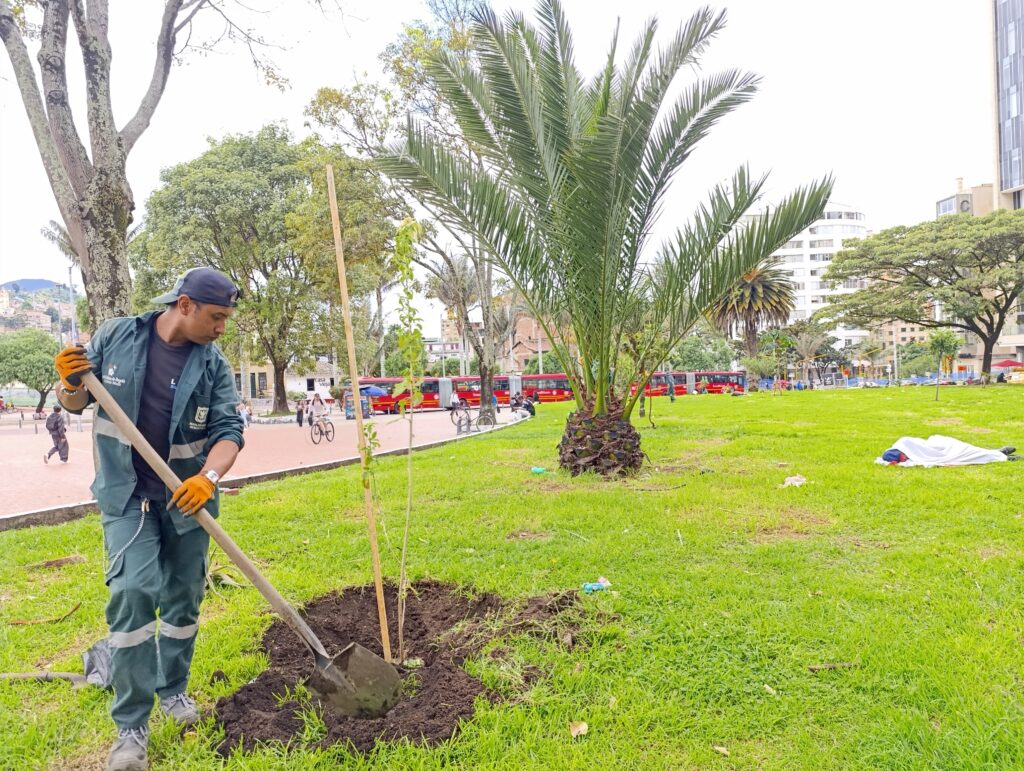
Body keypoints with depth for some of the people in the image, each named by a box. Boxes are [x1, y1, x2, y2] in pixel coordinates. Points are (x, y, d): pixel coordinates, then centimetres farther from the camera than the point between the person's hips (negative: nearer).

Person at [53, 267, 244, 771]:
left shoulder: (213, 365, -6)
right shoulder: (116, 337, -6)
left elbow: (228, 429, -12)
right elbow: (76, 404, 5)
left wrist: (209, 476, -30)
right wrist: (71, 380, -19)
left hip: (187, 496, 2)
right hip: (127, 494, -2)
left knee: (184, 595, 12)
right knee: (132, 592, -12)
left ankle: (173, 690, 34)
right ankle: (131, 725, 2)